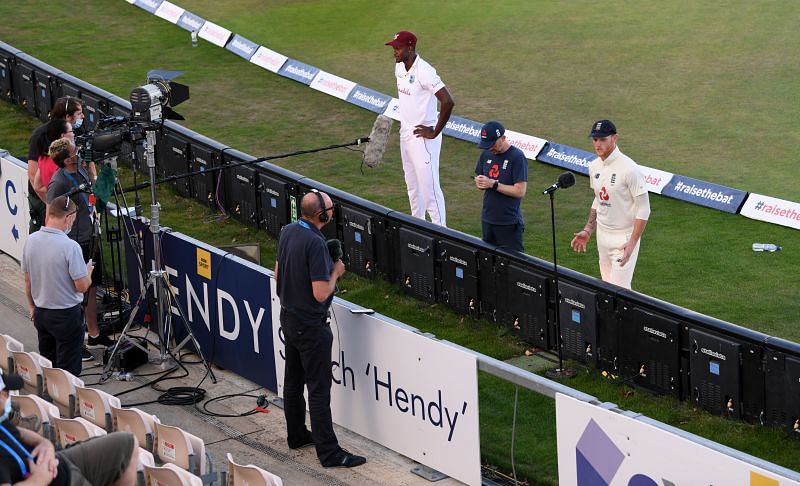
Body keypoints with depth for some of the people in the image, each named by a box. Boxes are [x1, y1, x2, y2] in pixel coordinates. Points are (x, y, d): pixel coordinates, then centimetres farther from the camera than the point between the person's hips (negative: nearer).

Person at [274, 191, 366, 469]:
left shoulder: (288, 231, 1)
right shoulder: (315, 243, -27)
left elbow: (278, 274, 13)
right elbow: (321, 293, -28)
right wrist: (335, 272, -12)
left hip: (288, 317, 9)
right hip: (310, 325, -9)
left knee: (293, 380, 19)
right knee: (318, 387, -4)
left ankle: (296, 435, 33)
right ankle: (328, 452, 0)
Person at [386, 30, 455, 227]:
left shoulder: (424, 72, -23)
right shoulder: (399, 67, 4)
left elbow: (448, 102, -28)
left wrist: (435, 132, -22)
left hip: (423, 135, -9)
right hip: (405, 132, 9)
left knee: (429, 185, -7)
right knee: (412, 184, 20)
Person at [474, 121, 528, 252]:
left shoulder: (517, 157, -14)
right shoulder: (486, 154, 7)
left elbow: (520, 191, -18)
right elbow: (479, 181, 18)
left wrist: (493, 184, -18)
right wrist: (479, 182, -7)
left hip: (509, 223, -7)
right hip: (487, 220, 7)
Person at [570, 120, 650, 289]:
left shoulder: (629, 168, -20)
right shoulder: (594, 166, 5)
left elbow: (643, 209, -18)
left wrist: (632, 243, -23)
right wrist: (587, 230, 12)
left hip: (624, 237, -8)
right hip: (602, 235, 8)